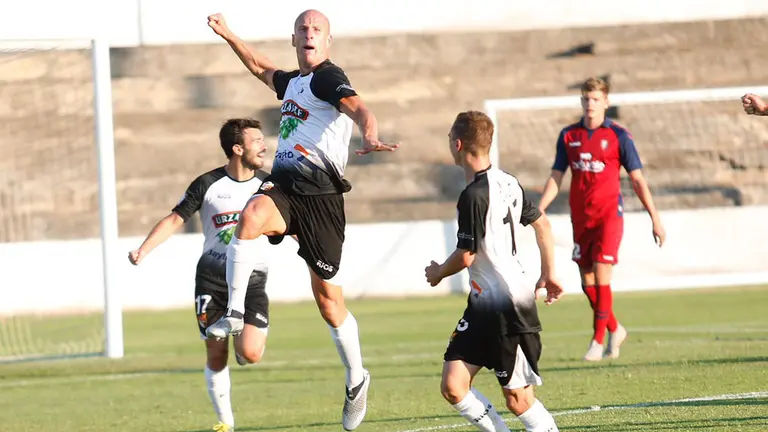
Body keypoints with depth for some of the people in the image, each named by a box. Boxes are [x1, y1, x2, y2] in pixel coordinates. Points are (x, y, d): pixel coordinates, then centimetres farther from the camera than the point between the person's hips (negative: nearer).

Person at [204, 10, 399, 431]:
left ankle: (356, 379, 21)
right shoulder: (292, 81, 19)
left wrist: (371, 137, -48)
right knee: (250, 217, -32)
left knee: (327, 297, 3)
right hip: (282, 187, 6)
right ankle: (234, 314, -28)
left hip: (319, 196, -6)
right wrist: (228, 36, 45)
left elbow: (357, 108, -27)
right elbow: (263, 69, 43)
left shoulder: (328, 78, -7)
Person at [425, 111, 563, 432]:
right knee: (453, 386, -1)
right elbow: (542, 224, 20)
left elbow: (465, 257, -18)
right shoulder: (507, 183, 9)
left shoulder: (474, 195, -20)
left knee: (518, 399, -1)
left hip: (508, 309, -9)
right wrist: (548, 273, 28)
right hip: (484, 307, 9)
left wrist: (437, 273, 3)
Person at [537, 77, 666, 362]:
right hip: (580, 217, 4)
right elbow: (556, 177, 10)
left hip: (609, 213, -4)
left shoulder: (618, 136, -4)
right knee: (587, 281, 7)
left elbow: (637, 179, -1)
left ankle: (598, 340, -5)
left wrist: (654, 217, -3)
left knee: (601, 275, -12)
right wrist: (538, 210, -1)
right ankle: (615, 330, 27)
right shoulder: (569, 136, 7)